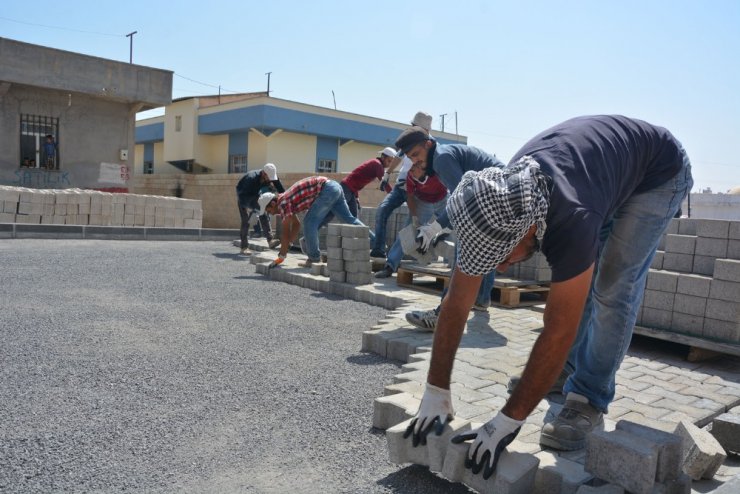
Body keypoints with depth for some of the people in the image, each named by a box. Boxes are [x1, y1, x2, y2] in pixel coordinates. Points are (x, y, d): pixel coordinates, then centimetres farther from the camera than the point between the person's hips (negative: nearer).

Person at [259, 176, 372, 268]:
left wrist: (281, 257, 0)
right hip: (335, 188, 10)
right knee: (349, 219, 15)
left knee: (309, 222, -6)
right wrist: (287, 246, 30)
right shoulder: (286, 200, 18)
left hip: (327, 190, -10)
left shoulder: (283, 203, -9)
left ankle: (314, 258, -1)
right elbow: (296, 225, 28)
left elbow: (286, 232, -8)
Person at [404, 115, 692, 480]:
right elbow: (456, 303, -23)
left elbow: (558, 333, -42)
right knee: (578, 280, 7)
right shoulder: (492, 206, -27)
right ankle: (573, 369, 26)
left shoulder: (571, 220, -46)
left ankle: (589, 401, -5)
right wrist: (435, 391, -22)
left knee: (612, 285, -17)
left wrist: (508, 421, -36)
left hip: (659, 170, -6)